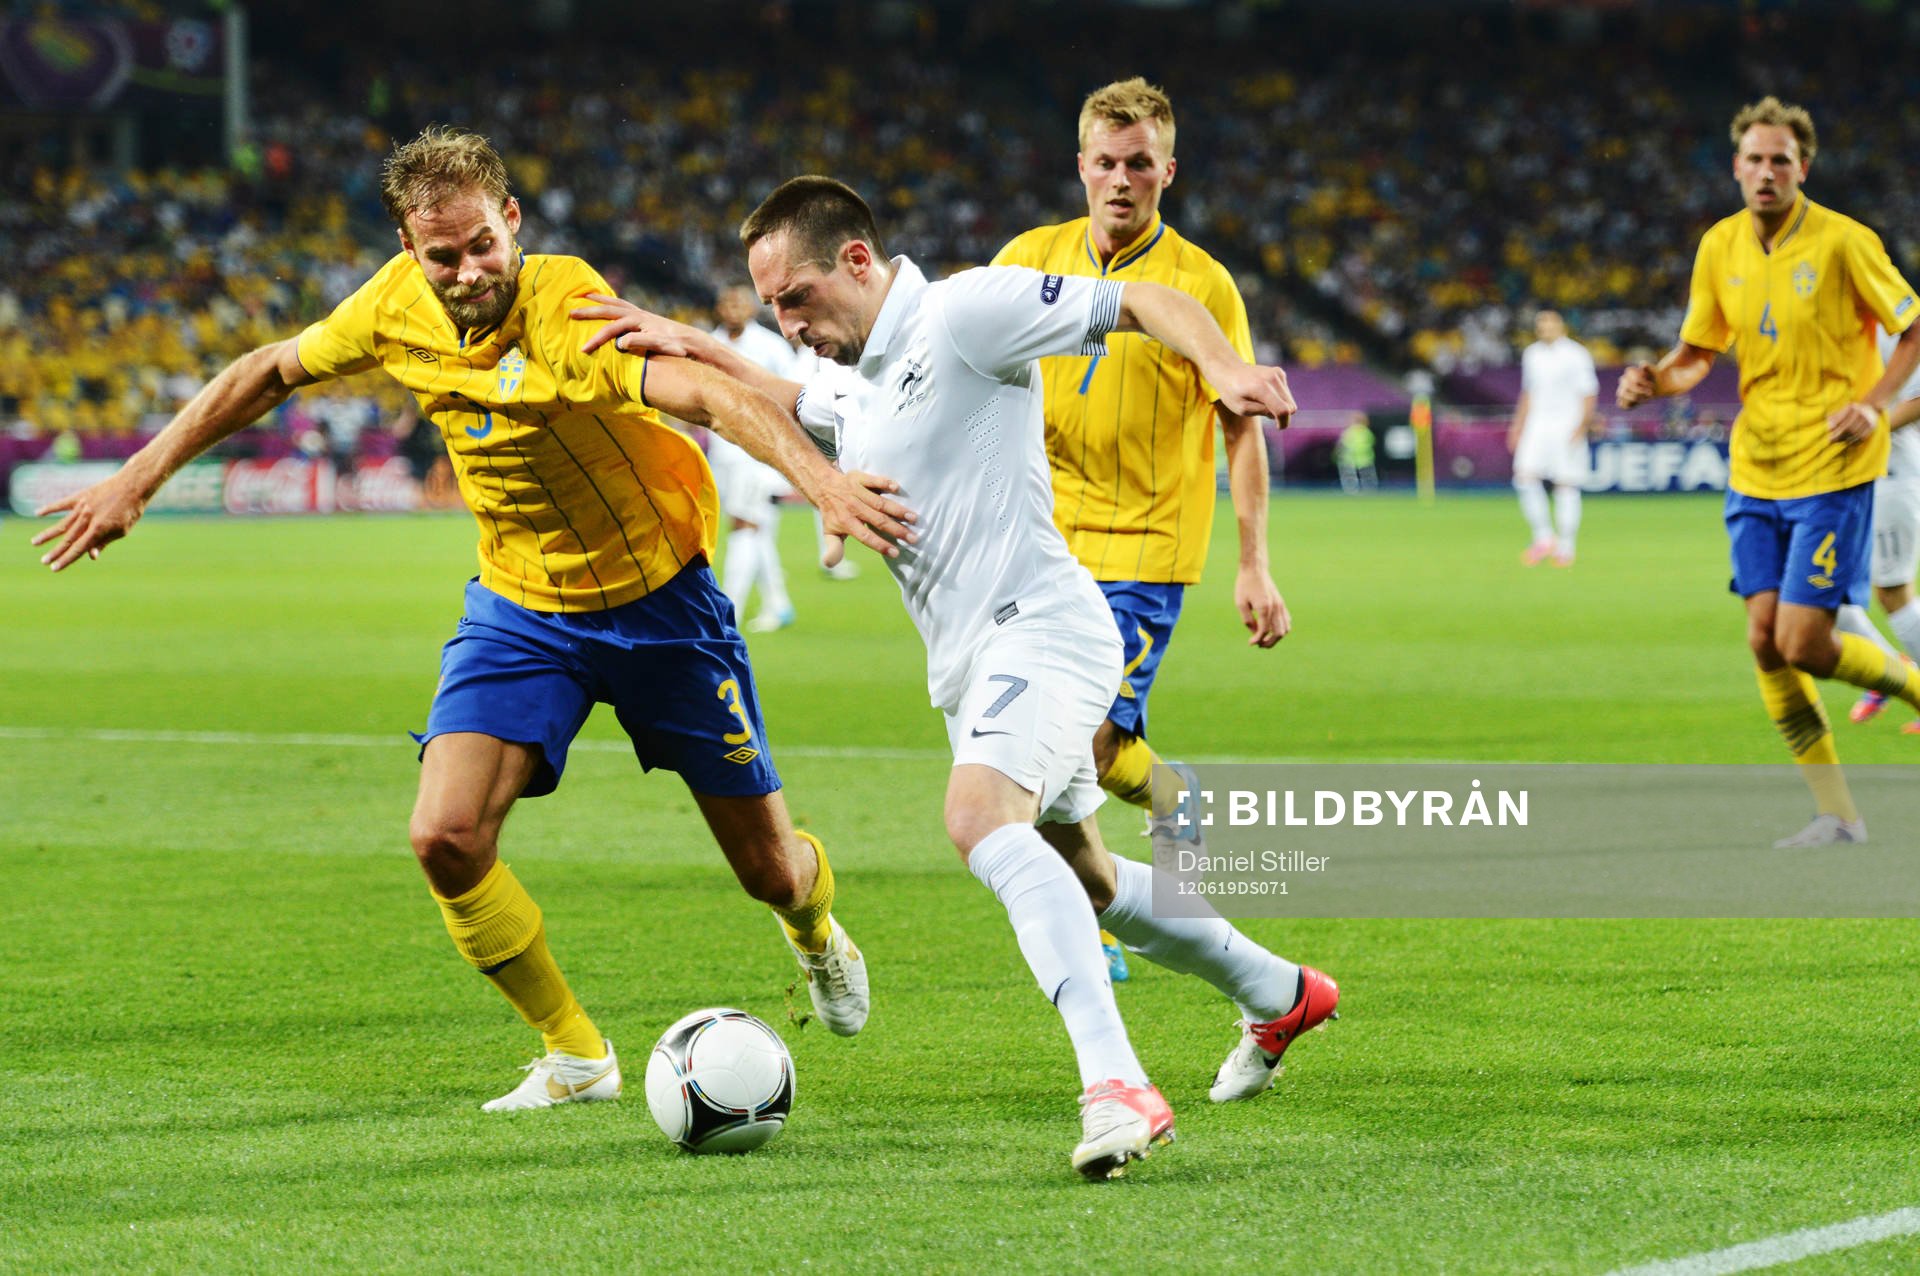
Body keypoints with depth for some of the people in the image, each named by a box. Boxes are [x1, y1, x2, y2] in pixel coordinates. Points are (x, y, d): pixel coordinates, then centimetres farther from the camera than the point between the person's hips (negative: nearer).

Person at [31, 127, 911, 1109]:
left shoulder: (568, 310, -30)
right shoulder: (398, 306, -12)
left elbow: (708, 395, -45)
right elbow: (270, 373, 6)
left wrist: (819, 479, -62)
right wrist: (135, 481, 5)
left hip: (656, 601, -4)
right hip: (519, 610, 4)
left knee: (770, 870, 6)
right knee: (446, 839, -17)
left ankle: (816, 930, 47)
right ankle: (575, 1056, 4)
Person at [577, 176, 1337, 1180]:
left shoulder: (962, 313, -10)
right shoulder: (851, 388, 17)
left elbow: (1145, 303, -13)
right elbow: (781, 401, 41)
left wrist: (1223, 366, -32)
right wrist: (690, 346, 23)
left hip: (1038, 622, -10)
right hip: (971, 663, 10)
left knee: (982, 816, -34)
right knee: (1079, 878, 23)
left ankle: (1117, 1087, -44)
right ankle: (1280, 994, 45)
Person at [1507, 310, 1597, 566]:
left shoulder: (1576, 355, -4)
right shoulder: (1531, 354, 13)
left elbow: (1588, 394, -5)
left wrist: (1583, 424, -16)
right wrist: (1518, 425, 18)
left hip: (1568, 427, -5)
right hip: (1537, 426, 5)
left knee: (1566, 485, -4)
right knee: (1525, 475, -12)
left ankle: (1565, 547, 3)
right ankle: (1543, 538, -2)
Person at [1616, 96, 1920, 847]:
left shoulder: (1843, 243, -11)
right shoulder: (1721, 247, 5)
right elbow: (1698, 353, 13)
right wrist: (1652, 381, -7)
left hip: (1831, 469, -5)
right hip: (1755, 469, 6)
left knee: (1803, 643, -12)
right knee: (1765, 639, -1)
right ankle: (1836, 814, 8)